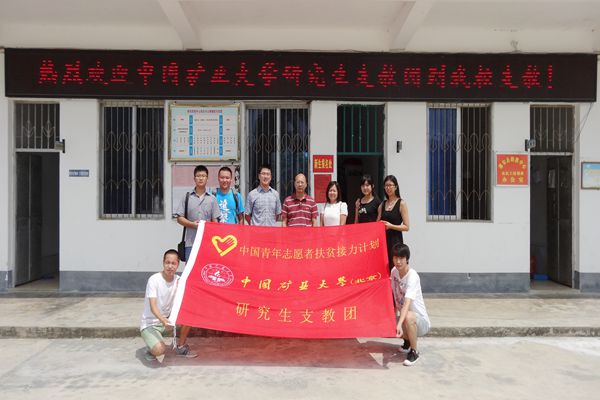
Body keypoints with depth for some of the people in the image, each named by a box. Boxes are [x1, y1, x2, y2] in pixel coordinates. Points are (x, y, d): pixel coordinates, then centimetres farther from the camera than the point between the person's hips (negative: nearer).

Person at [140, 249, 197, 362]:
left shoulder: (178, 280, -5)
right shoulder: (154, 280, -21)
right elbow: (153, 306, -29)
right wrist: (162, 320, -48)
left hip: (167, 318, 6)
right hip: (150, 323, -6)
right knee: (160, 350, -31)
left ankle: (181, 347, 5)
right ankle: (152, 347, 7)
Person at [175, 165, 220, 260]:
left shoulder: (212, 198, 9)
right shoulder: (187, 197, 8)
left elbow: (215, 221, 8)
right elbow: (179, 219, 5)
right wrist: (192, 224, -11)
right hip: (191, 242, 0)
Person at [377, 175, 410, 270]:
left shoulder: (401, 203, -3)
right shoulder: (382, 204, 11)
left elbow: (406, 227, -7)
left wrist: (391, 226, -17)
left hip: (395, 240, -4)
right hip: (383, 240, 5)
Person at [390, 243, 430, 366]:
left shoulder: (413, 276, -25)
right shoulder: (394, 271, -4)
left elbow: (407, 303, -38)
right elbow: (394, 294, 9)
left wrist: (399, 324, -50)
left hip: (421, 320, -7)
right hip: (402, 316, 8)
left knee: (408, 316, -38)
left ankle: (414, 352, -14)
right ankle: (407, 340, 19)